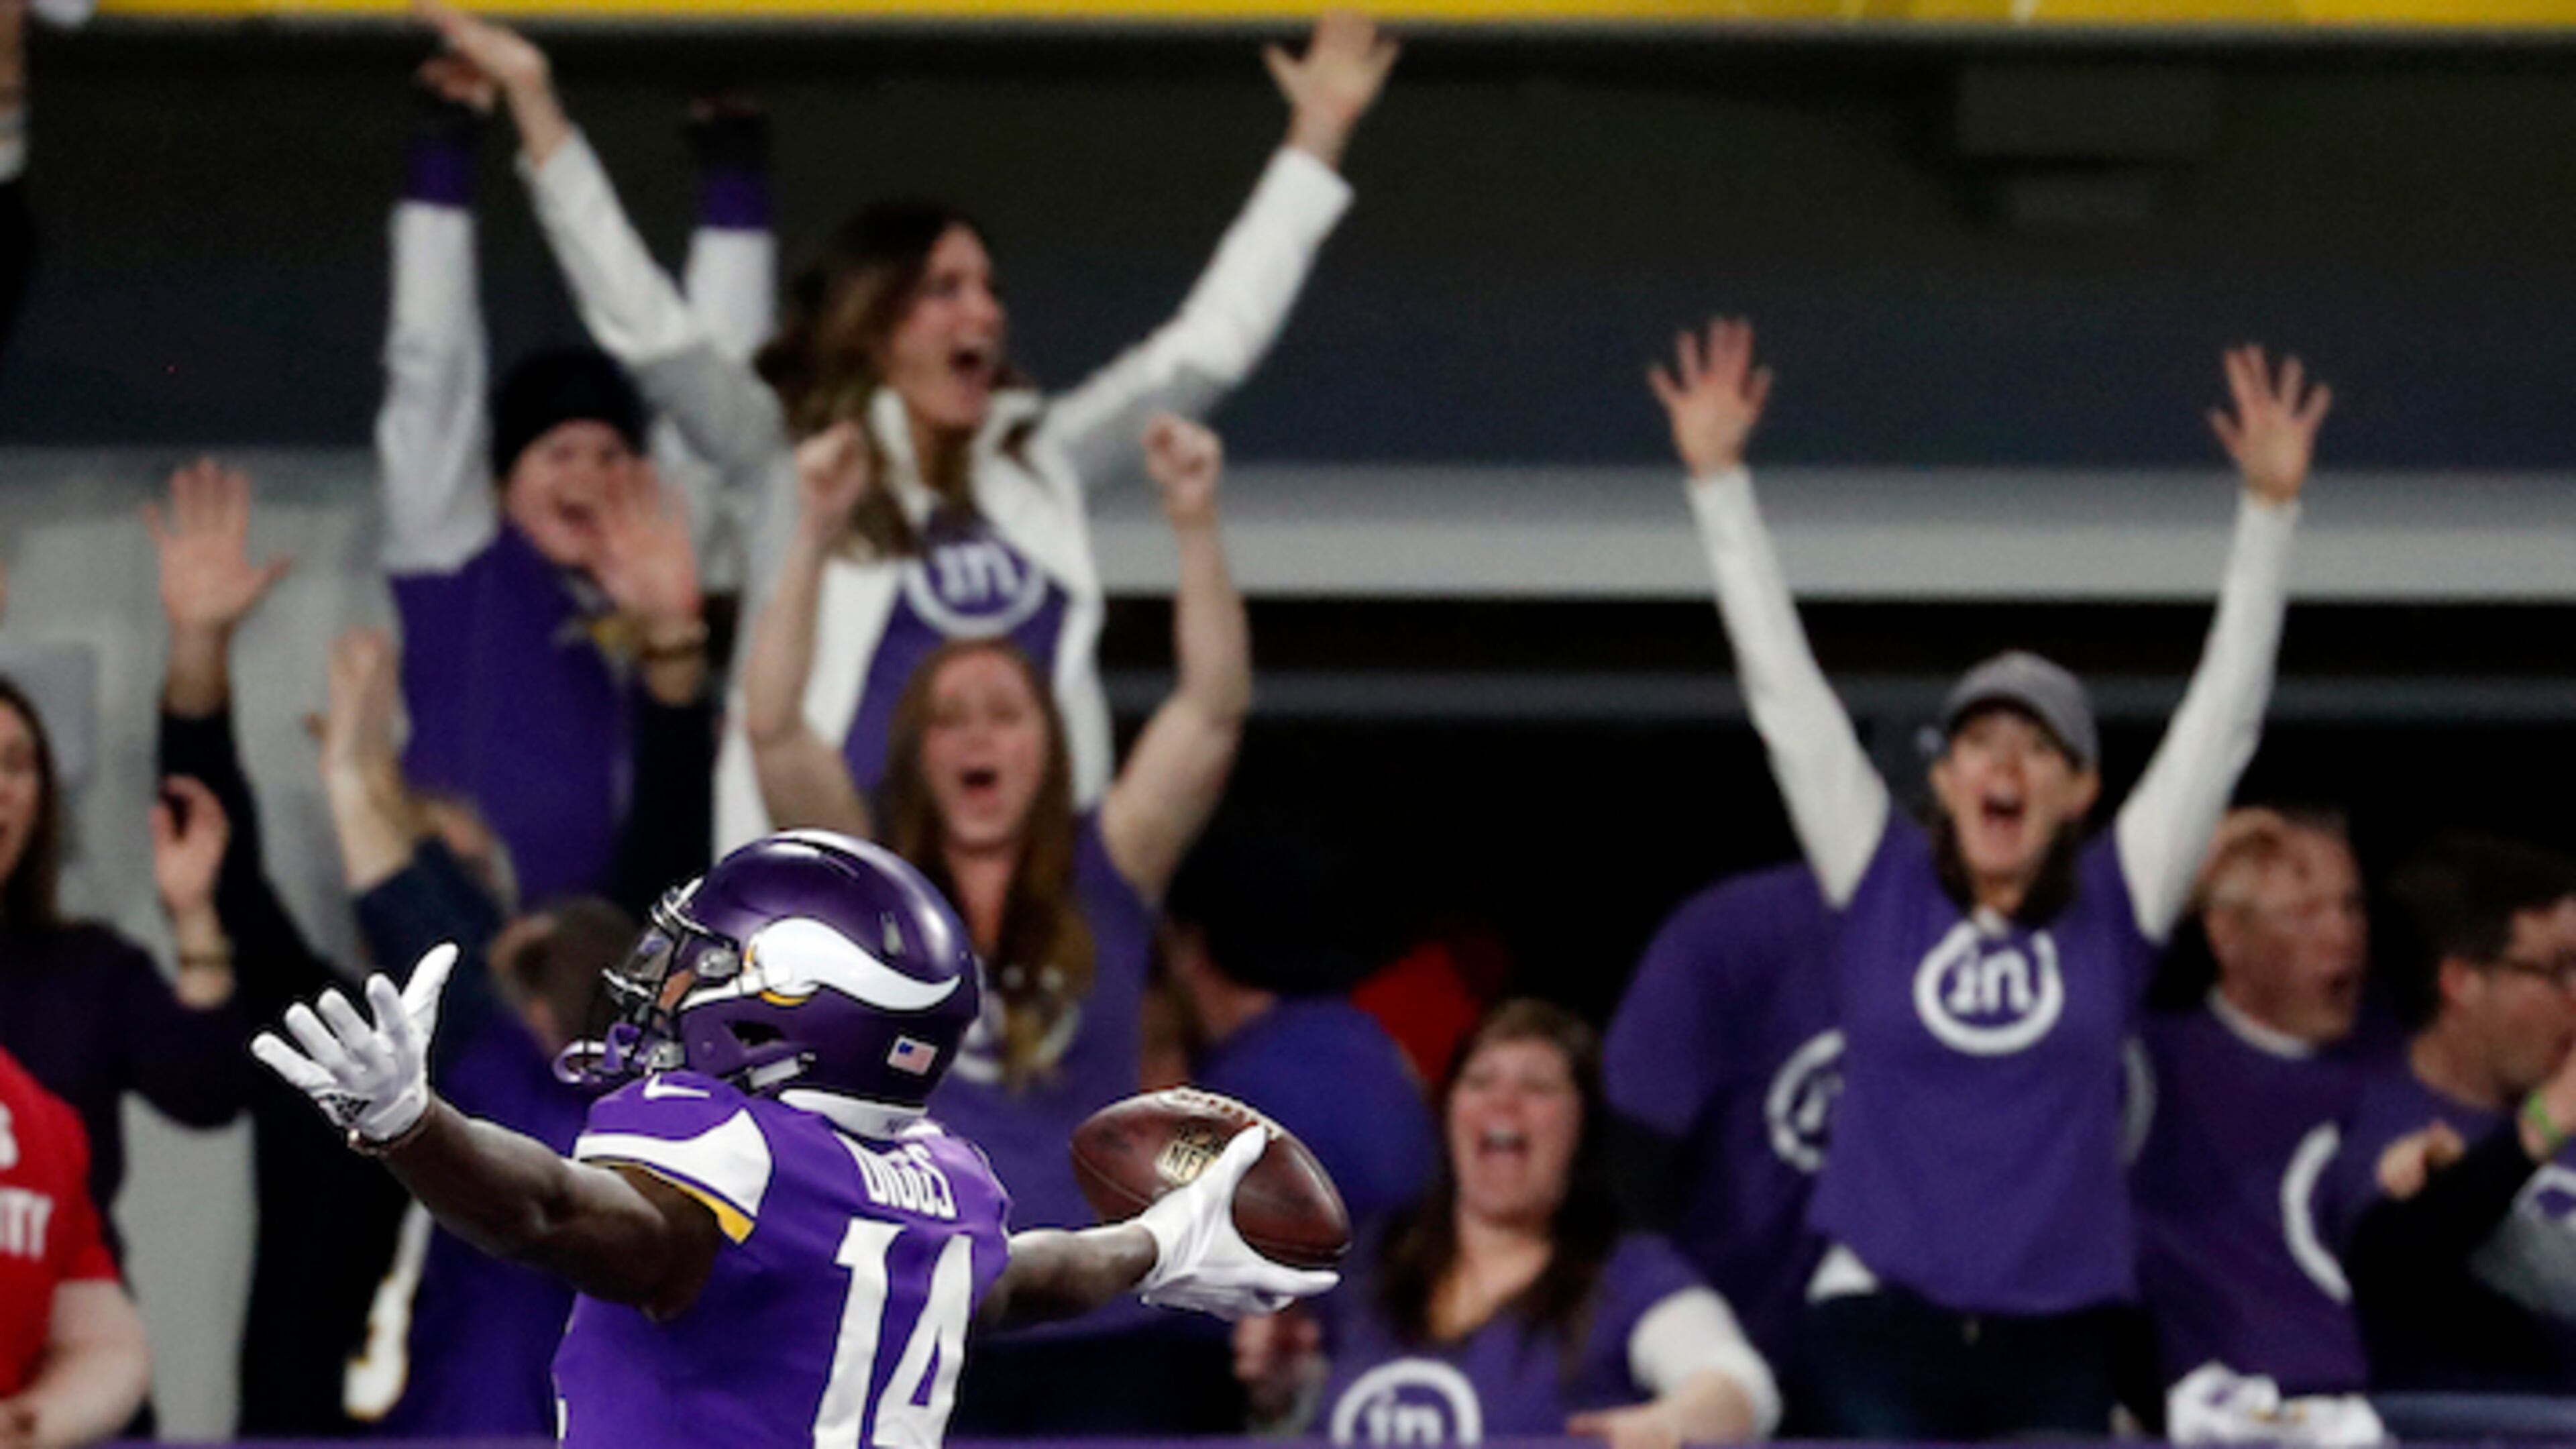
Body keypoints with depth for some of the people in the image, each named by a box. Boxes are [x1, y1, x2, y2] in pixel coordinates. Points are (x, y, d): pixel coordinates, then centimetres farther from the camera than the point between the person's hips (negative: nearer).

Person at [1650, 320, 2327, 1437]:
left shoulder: (2114, 906, 6)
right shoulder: (1881, 886, 6)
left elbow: (2223, 714, 6)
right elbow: (1783, 686, 8)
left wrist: (2271, 508, 2)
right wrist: (1717, 480, 7)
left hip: (2056, 1342, 1)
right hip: (1881, 1323, -1)